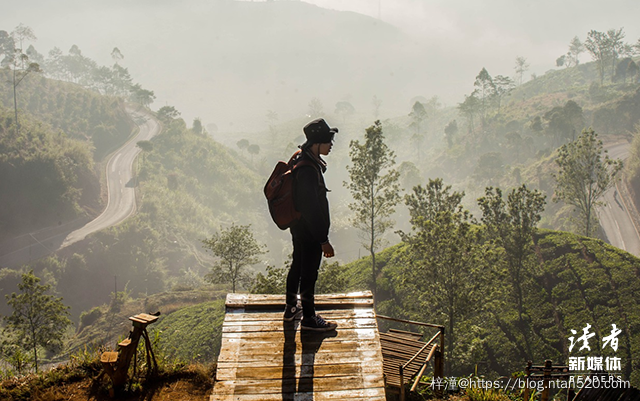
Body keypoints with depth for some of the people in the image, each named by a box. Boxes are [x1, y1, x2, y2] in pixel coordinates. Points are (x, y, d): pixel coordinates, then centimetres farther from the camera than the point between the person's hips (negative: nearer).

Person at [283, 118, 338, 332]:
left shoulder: (301, 159, 2)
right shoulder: (308, 169, -30)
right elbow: (312, 208, -28)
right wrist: (323, 240, -23)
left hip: (298, 226, 10)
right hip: (309, 231, -10)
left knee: (297, 266, 23)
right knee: (309, 273, 5)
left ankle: (291, 308, 40)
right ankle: (309, 318, 20)